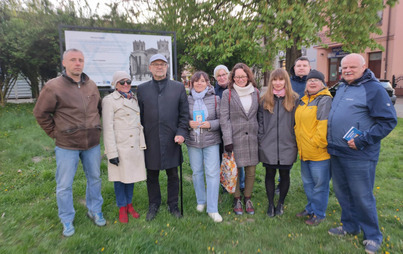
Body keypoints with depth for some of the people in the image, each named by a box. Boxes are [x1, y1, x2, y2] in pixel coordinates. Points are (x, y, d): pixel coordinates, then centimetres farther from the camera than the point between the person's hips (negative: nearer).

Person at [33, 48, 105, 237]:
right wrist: (54, 133, 0)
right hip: (67, 145, -4)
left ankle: (94, 211, 35)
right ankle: (67, 221, 27)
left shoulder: (91, 85, 4)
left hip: (92, 143, 4)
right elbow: (41, 113, -1)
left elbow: (99, 108, 17)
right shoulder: (53, 86, -9)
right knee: (64, 185, 7)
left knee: (94, 178, 15)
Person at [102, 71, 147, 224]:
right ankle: (122, 208, 24)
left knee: (131, 176, 14)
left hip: (135, 145, 5)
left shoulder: (135, 99, 11)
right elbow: (107, 128, -11)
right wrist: (112, 152, -15)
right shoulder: (109, 100, -7)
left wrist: (142, 143, 11)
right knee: (120, 177, 6)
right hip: (120, 146, -5)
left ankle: (129, 204, 31)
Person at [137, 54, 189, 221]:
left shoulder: (179, 87, 5)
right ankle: (153, 205, 32)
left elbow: (184, 113, 4)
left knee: (173, 175, 10)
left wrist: (181, 132, -8)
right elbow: (139, 115, 8)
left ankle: (173, 205, 29)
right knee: (152, 175, 12)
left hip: (172, 140, 0)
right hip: (150, 141, 1)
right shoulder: (142, 89, 7)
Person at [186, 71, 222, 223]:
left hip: (211, 141, -1)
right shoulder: (187, 99, 4)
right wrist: (189, 123, -9)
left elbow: (222, 119, 2)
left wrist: (210, 124, -15)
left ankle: (212, 209, 7)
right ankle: (201, 201, 33)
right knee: (197, 172, 11)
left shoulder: (215, 99, 1)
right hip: (193, 142, 2)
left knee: (213, 173, -4)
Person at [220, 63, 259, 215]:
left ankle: (247, 199, 28)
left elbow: (259, 115, 13)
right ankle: (237, 200, 26)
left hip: (252, 138, 3)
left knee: (251, 171, 8)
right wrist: (227, 140, -11)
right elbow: (224, 118, -5)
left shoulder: (255, 93, 9)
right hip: (235, 138, -2)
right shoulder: (227, 94, -1)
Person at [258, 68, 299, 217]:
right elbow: (260, 121, 5)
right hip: (268, 146, 1)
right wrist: (261, 141, 1)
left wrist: (295, 142, -1)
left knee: (284, 174, 11)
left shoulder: (294, 99, 1)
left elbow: (297, 122, 2)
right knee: (270, 175, 10)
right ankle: (270, 204, 26)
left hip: (287, 146, 0)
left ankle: (281, 203, 31)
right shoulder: (265, 100, 4)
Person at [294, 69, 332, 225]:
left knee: (320, 184, 5)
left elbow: (324, 125, -21)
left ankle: (319, 214, 22)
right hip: (304, 151, 9)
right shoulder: (304, 100, 13)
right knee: (308, 183, 21)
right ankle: (311, 208, 38)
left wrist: (317, 142, -18)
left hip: (319, 153, -8)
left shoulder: (324, 100, -12)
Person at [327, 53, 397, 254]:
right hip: (336, 152, 8)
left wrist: (362, 141, -19)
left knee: (362, 197, 3)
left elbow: (388, 121, -15)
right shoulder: (342, 88, 13)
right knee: (341, 192, 17)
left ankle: (373, 236, 24)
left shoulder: (374, 89, -11)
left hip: (358, 156, -8)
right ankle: (350, 226, 36)